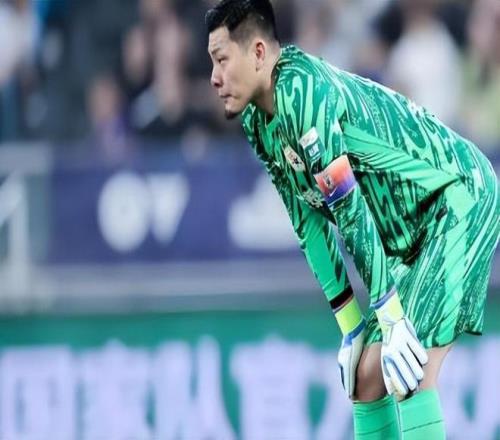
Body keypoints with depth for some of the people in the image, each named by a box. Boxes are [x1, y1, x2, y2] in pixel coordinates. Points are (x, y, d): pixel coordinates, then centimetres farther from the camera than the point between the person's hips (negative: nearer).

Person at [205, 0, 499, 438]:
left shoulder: (302, 90, -24)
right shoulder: (258, 122, 5)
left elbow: (352, 211, -26)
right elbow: (308, 221, 11)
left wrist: (394, 323, -25)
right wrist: (350, 327, 8)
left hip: (461, 201, -10)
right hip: (414, 236, 10)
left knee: (410, 374, -20)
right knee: (366, 375, 6)